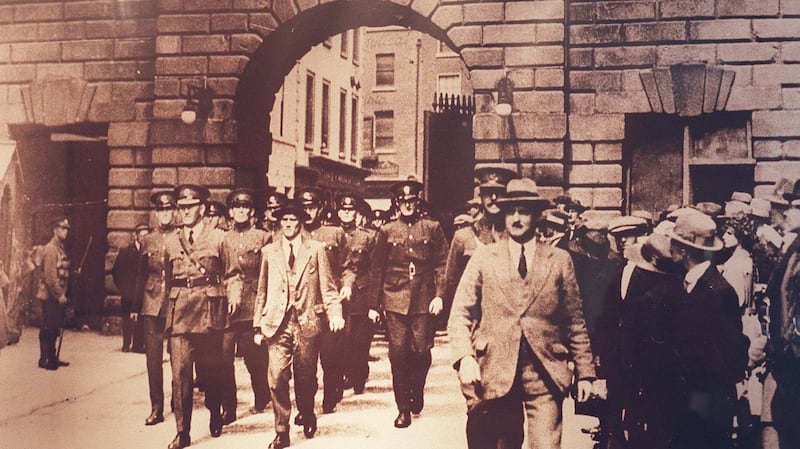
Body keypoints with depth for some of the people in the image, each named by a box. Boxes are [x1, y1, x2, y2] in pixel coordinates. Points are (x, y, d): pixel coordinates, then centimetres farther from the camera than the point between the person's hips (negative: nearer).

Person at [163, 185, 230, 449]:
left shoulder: (218, 238, 4)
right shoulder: (170, 242, 13)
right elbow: (167, 278, 18)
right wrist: (169, 306, 11)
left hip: (209, 310, -2)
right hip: (179, 310, 2)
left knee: (210, 368, 9)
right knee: (180, 372, -5)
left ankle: (215, 414, 34)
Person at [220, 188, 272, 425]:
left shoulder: (263, 238, 8)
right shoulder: (222, 239, 13)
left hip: (254, 306, -1)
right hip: (225, 306, 1)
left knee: (255, 356, 5)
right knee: (223, 357, -6)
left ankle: (261, 400, 27)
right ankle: (228, 407, 4)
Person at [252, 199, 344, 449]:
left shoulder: (316, 250, 7)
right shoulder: (269, 252, 11)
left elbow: (328, 287, 3)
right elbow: (262, 291, 13)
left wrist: (335, 313, -13)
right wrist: (258, 326, 10)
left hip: (308, 322, -1)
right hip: (277, 323, 1)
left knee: (305, 377, 8)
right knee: (277, 377, -9)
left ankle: (308, 418, 35)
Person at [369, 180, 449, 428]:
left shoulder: (432, 228, 7)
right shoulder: (387, 231, 8)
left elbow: (442, 264, 5)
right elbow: (377, 270, 8)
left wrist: (439, 295, -6)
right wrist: (374, 304, 5)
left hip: (424, 301, 0)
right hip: (395, 300, 0)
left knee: (422, 351, 0)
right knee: (398, 354, 0)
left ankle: (417, 391, 29)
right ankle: (403, 408, 11)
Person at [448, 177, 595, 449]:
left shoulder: (560, 260, 6)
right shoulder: (483, 258, 5)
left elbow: (575, 322, 8)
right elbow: (460, 314, 1)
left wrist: (584, 372, 4)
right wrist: (465, 358, -13)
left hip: (545, 374, 0)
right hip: (495, 373, 1)